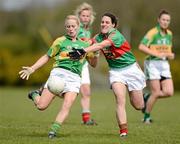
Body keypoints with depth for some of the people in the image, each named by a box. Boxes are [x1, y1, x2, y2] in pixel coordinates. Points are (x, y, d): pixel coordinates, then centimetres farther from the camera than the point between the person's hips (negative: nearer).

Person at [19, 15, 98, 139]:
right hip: (59, 73, -2)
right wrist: (32, 69, 5)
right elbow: (47, 57, 14)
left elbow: (93, 64, 24)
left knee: (67, 106, -20)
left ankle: (53, 130, -14)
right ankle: (35, 95, 24)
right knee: (42, 106, -10)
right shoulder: (61, 41, 11)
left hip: (74, 78, 2)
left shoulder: (84, 44, 19)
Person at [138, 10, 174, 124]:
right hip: (153, 64, -6)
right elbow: (141, 47, -20)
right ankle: (147, 116, 11)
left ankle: (147, 98, 19)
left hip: (164, 65, 6)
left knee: (169, 92, -6)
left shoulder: (169, 34, 10)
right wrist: (156, 54, -25)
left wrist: (170, 55, 2)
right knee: (156, 93, -8)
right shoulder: (153, 32, -11)